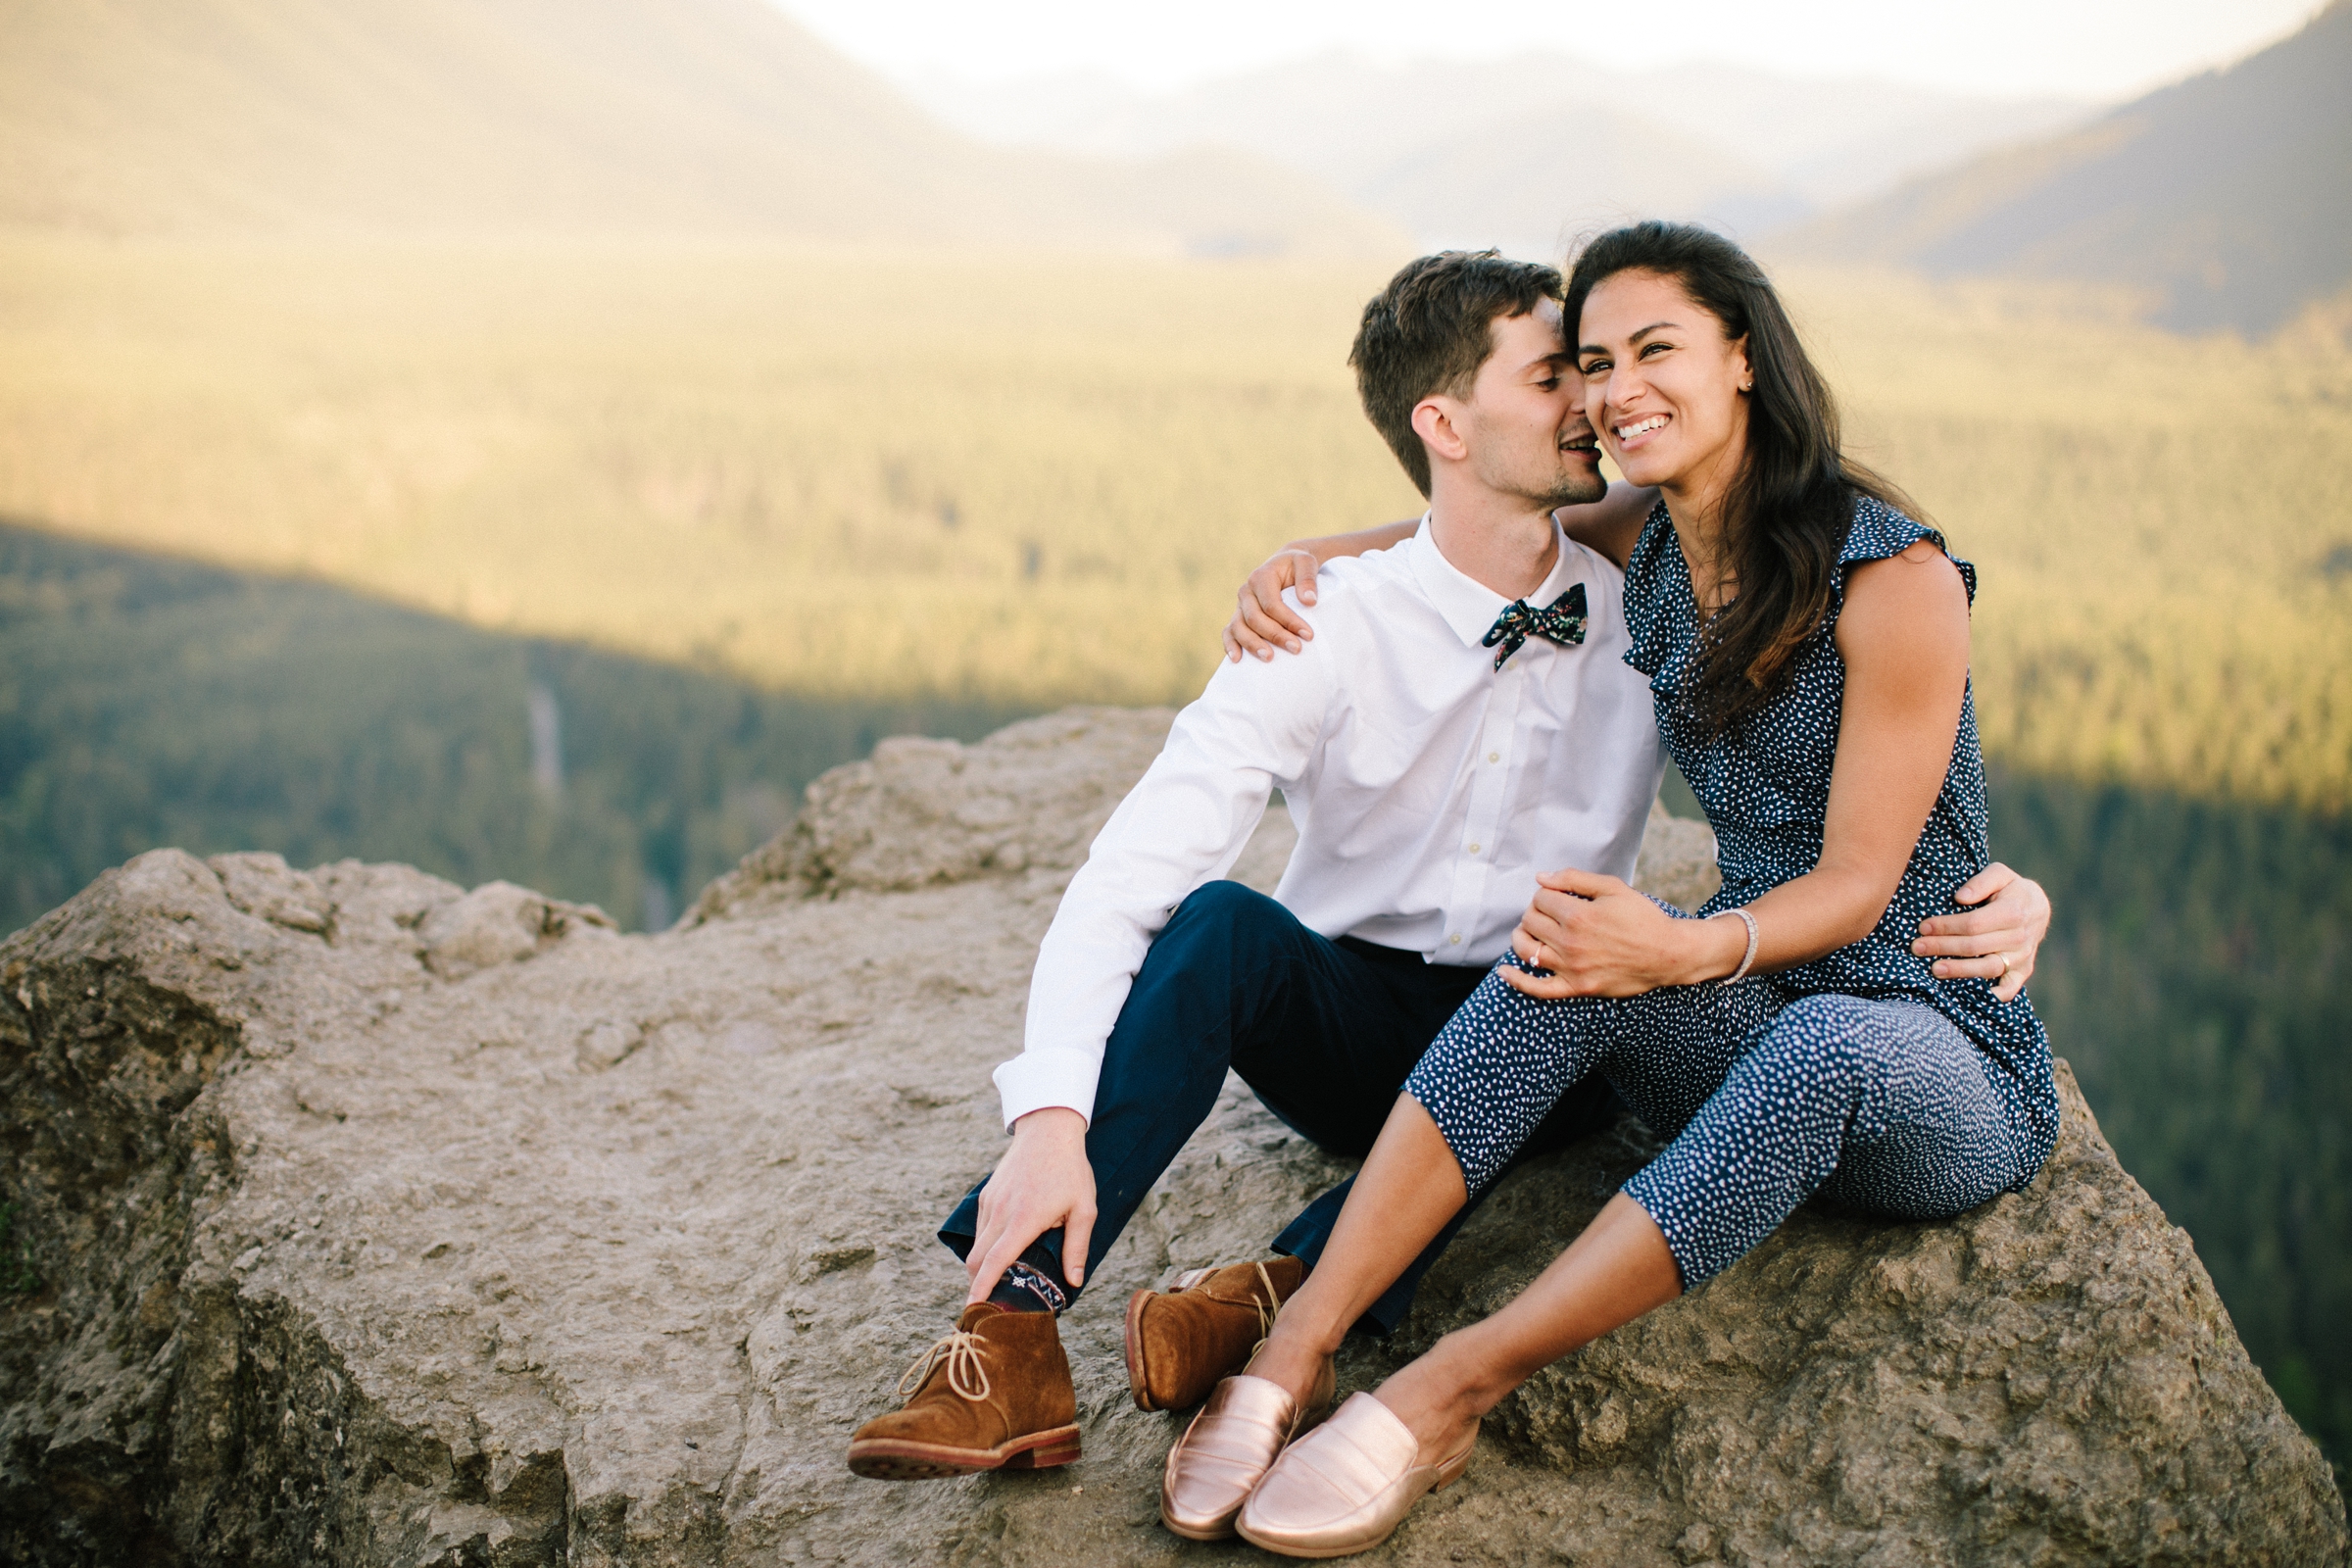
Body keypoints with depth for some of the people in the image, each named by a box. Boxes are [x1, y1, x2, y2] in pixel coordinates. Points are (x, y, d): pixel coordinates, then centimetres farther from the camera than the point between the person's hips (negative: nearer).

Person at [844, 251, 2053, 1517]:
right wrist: (1052, 1116, -35)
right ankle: (1014, 1335, -40)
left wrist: (1981, 878, -16)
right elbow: (1128, 873, -20)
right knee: (1219, 924, -33)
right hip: (1351, 1021, -1)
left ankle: (1282, 1289, -39)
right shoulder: (1330, 629, -11)